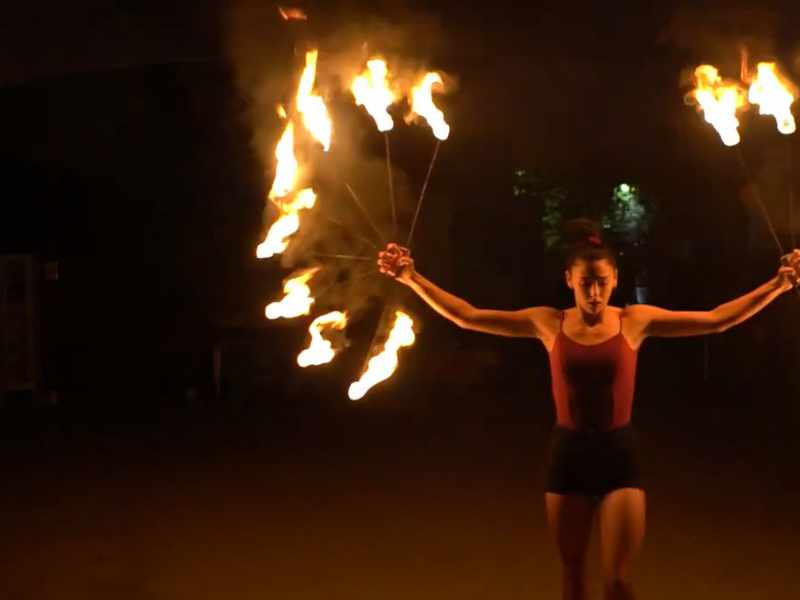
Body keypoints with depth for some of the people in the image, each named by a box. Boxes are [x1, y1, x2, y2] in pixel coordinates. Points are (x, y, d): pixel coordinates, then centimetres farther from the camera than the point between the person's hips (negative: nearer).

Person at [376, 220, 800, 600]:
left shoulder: (635, 320, -4)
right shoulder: (548, 323, -2)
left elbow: (718, 320, -5)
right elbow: (466, 317, -3)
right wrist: (413, 279, -10)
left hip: (619, 455, -1)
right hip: (567, 455, 1)